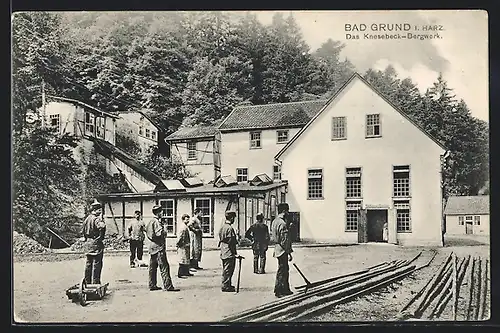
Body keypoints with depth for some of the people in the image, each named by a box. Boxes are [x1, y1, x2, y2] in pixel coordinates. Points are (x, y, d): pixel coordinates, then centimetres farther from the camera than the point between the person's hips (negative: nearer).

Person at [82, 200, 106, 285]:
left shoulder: (87, 219, 13)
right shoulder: (96, 219, -15)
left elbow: (83, 231, 19)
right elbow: (102, 227, -34)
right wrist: (101, 218, -22)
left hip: (88, 243, 9)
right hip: (96, 243, -9)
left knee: (88, 263, 13)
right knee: (97, 264, -4)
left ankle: (87, 282, 18)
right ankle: (95, 282, -4)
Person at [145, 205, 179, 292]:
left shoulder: (151, 221, 14)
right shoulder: (157, 221, -14)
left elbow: (147, 231, 21)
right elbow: (160, 233, -25)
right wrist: (165, 232, -4)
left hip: (152, 246, 10)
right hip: (158, 246, -10)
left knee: (152, 267, 13)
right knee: (164, 267, -9)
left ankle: (152, 285, 17)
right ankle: (168, 286, -11)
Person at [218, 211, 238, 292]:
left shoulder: (222, 227, 10)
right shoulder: (229, 228, -18)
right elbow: (231, 242, -19)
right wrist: (234, 253, -13)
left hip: (223, 253, 9)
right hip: (229, 253, -9)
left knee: (225, 270, 17)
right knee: (228, 270, -3)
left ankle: (226, 285, 26)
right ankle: (226, 286, 1)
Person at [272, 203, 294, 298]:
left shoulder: (275, 221, 10)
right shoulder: (283, 224, -21)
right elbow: (285, 240, -21)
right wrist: (289, 252, -16)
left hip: (278, 248, 10)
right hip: (282, 250, -10)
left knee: (285, 269, 17)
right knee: (282, 270, -1)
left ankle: (286, 289, 25)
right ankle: (279, 291, 7)